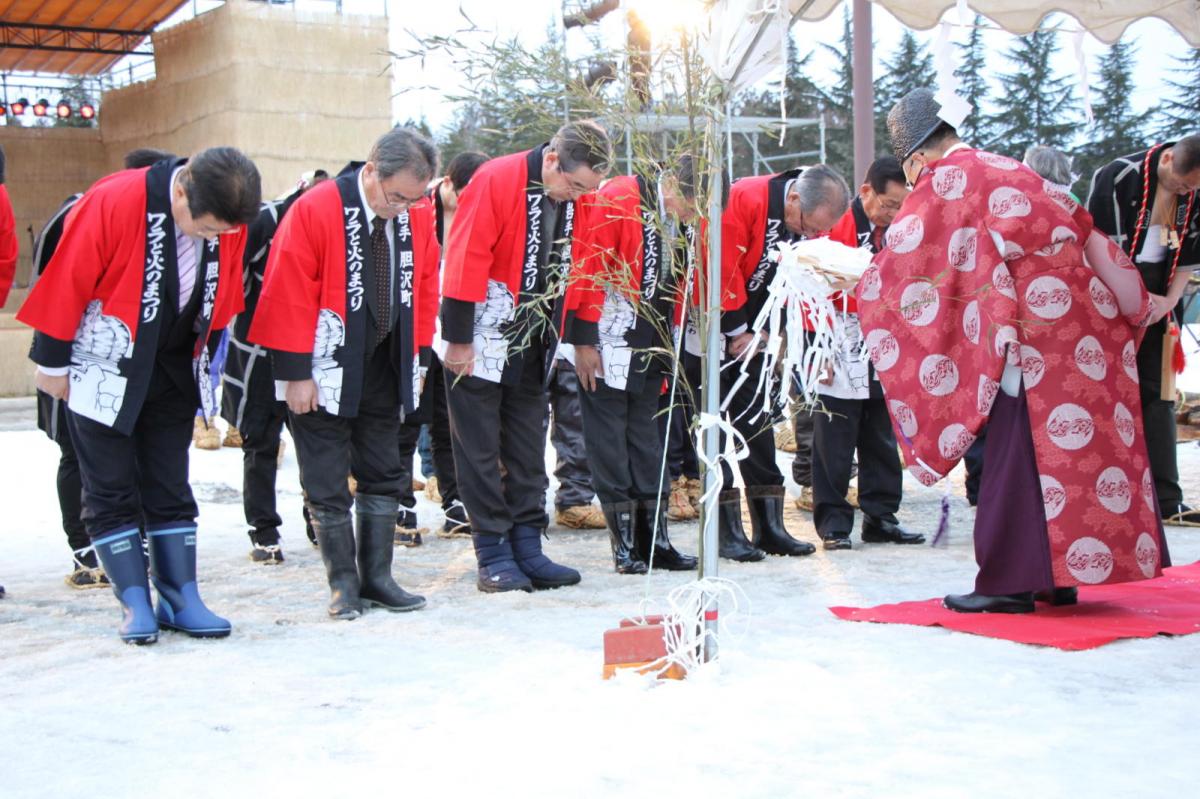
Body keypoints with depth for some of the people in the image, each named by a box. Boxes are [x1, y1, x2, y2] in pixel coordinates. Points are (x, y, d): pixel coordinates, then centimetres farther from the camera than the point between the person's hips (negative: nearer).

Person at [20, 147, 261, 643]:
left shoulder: (228, 222, -11)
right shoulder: (112, 203, -27)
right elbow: (66, 283, -18)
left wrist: (204, 358, 12)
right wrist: (52, 364, -10)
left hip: (173, 370, 4)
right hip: (104, 370, -4)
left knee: (170, 488, 8)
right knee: (111, 491, 0)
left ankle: (181, 599, 12)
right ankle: (136, 605, 6)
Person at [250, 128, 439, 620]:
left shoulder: (418, 213, -3)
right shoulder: (315, 210, -18)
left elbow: (425, 285, 9)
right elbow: (290, 296, -17)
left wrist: (418, 355, 5)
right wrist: (296, 373, -16)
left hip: (384, 367, 5)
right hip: (326, 372, -5)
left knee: (383, 476, 9)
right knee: (327, 485, 0)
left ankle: (377, 578, 18)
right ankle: (344, 583, 10)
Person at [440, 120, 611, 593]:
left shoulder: (571, 197, 2)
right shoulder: (496, 181, -18)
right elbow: (465, 262, -19)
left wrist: (561, 338, 11)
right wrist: (458, 340, -18)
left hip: (532, 349, 7)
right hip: (482, 346, -6)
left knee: (528, 452, 9)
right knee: (480, 453, 0)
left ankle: (527, 549, 15)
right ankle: (493, 556, 5)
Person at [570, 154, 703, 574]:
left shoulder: (684, 217, 4)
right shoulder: (618, 200, -17)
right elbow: (588, 268, -18)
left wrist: (669, 344, 12)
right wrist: (583, 342, -17)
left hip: (651, 347, 7)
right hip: (608, 346, -7)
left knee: (645, 435, 11)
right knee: (609, 439, -1)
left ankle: (654, 540, 14)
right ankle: (625, 545, 4)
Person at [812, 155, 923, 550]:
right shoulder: (835, 227, -13)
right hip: (842, 362, -7)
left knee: (882, 443, 12)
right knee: (834, 447, 0)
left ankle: (880, 517, 21)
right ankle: (833, 521, 9)